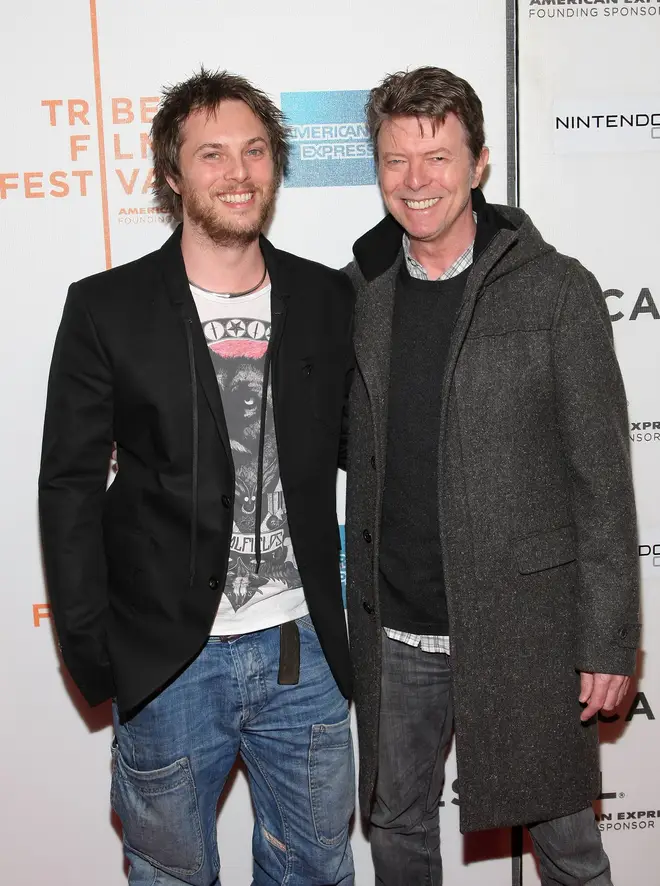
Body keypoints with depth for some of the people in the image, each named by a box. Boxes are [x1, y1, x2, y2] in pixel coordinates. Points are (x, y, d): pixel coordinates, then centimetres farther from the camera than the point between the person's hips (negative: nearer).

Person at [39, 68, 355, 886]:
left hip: (303, 651, 3)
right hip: (166, 660, -2)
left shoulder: (328, 299, 2)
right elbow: (70, 488, -4)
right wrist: (90, 650, -6)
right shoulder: (106, 309, -6)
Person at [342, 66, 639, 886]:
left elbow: (601, 479, -8)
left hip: (524, 624, -3)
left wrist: (607, 640, -8)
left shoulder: (556, 290, -8)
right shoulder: (359, 290, 3)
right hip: (393, 631, 4)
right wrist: (360, 611, 4)